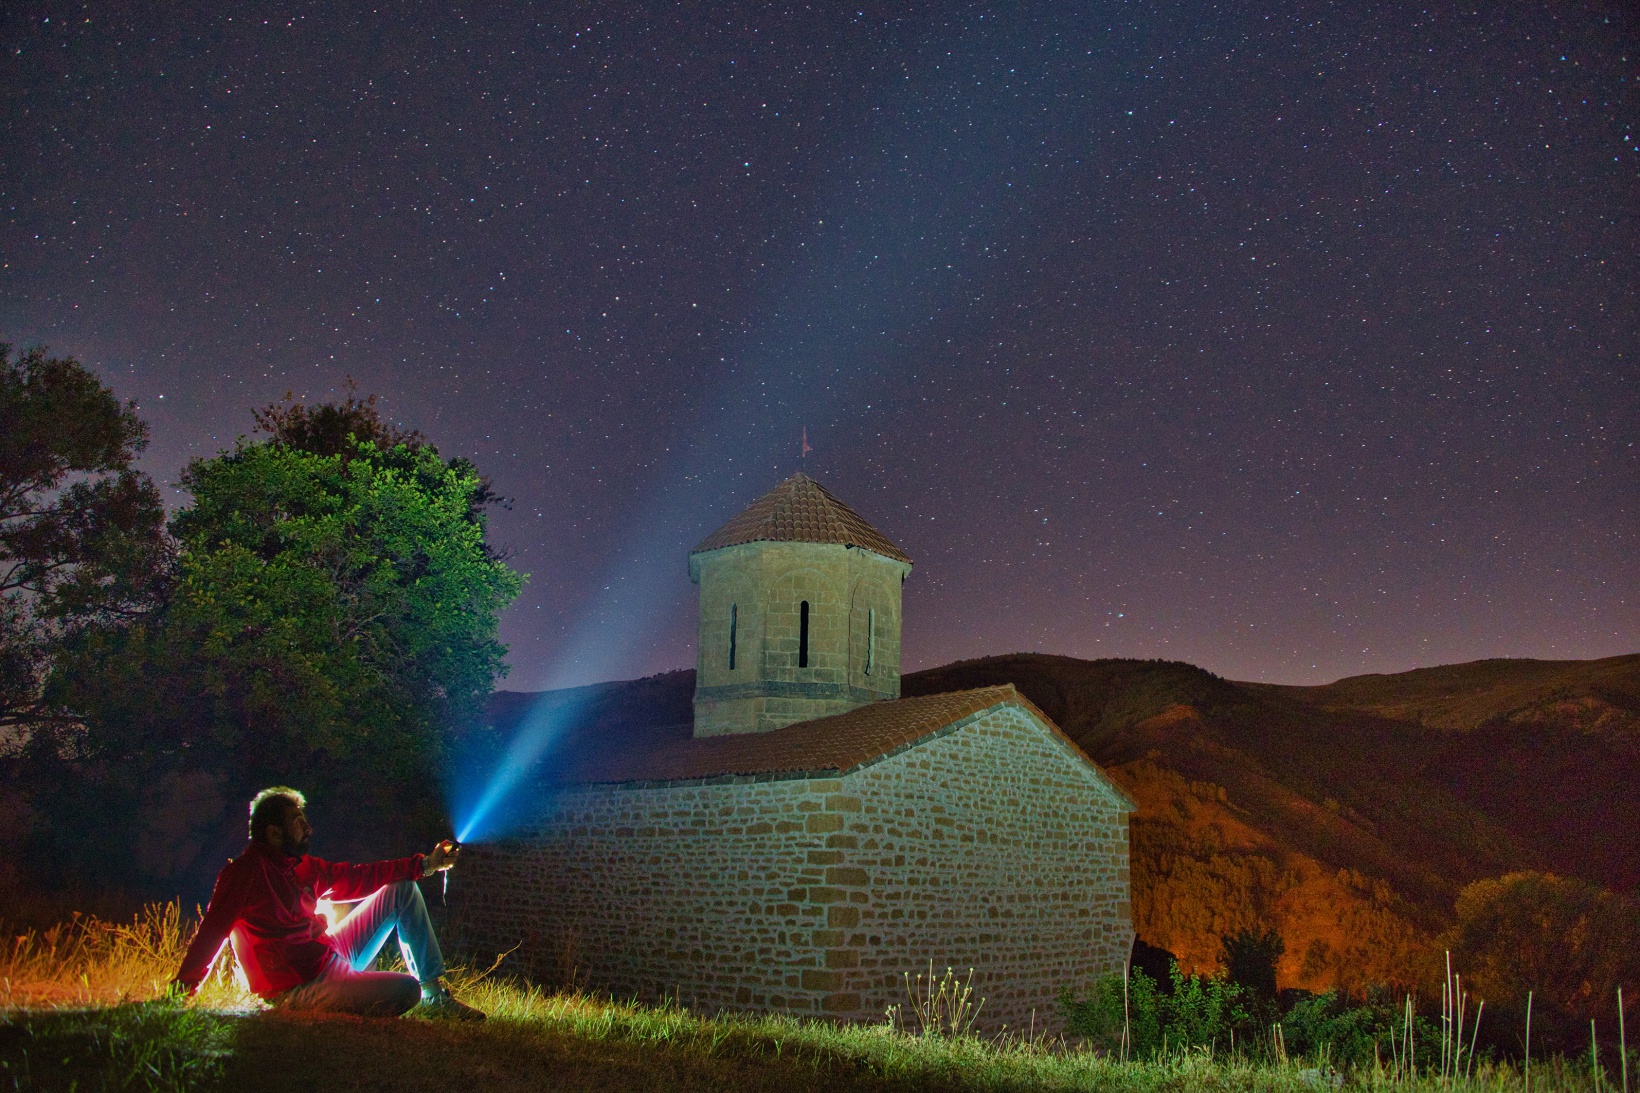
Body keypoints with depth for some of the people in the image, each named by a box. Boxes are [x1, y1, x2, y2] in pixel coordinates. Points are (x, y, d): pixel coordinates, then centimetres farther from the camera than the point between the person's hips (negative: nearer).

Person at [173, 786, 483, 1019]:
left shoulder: (302, 866, 8)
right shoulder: (245, 871, -17)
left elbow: (357, 878, 16)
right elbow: (213, 930, -24)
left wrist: (427, 864, 17)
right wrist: (185, 985, -36)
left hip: (333, 955, 10)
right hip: (302, 988, -10)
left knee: (402, 890, 13)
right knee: (407, 989, -28)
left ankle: (435, 993, 13)